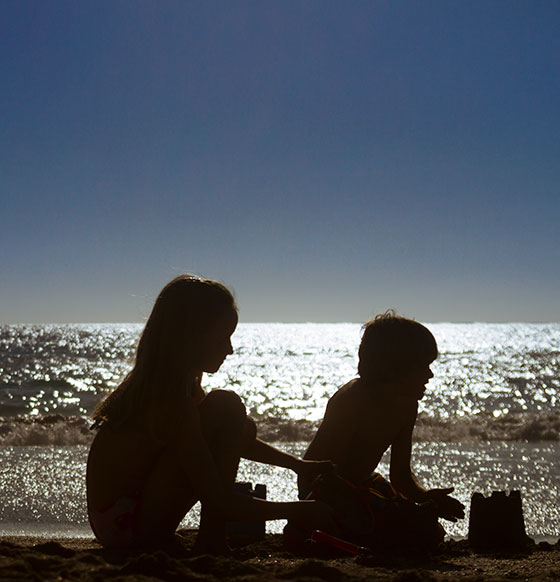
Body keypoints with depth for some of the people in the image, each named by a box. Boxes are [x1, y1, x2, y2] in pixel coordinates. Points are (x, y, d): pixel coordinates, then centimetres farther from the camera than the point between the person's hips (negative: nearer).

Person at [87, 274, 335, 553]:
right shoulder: (170, 400, -23)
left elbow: (235, 439, 25)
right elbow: (219, 503, -23)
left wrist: (296, 464, 18)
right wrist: (301, 512, -17)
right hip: (126, 526, -10)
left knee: (241, 429, 17)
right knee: (226, 408, -18)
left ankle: (212, 534, 9)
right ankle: (212, 537, -10)